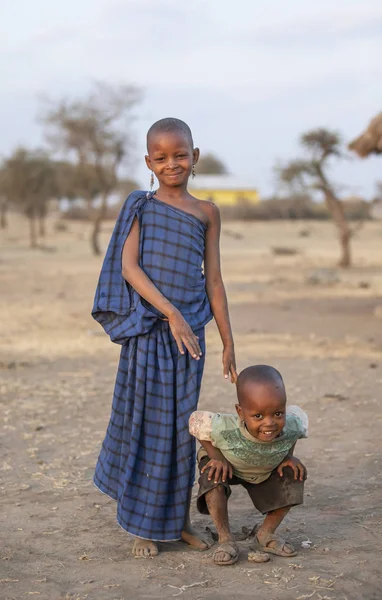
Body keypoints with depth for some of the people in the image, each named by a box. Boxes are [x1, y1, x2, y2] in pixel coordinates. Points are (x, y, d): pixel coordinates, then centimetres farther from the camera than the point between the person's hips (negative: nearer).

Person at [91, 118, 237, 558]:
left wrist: (228, 343, 8)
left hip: (189, 332, 2)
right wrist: (170, 313, -18)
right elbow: (128, 266, -8)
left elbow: (213, 280, 10)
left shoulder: (206, 213, 9)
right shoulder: (140, 206, 2)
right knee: (144, 422, 3)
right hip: (147, 328, -2)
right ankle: (143, 525, 15)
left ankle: (179, 520, 22)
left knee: (182, 426, 8)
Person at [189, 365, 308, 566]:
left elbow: (298, 414, -11)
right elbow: (196, 420, -26)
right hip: (228, 465, -3)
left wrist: (288, 456, -15)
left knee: (293, 476, -13)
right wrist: (216, 456, -29)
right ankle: (225, 538, -15)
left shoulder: (291, 426, -37)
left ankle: (266, 533, 7)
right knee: (213, 477, -32)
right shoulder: (224, 429, -46)